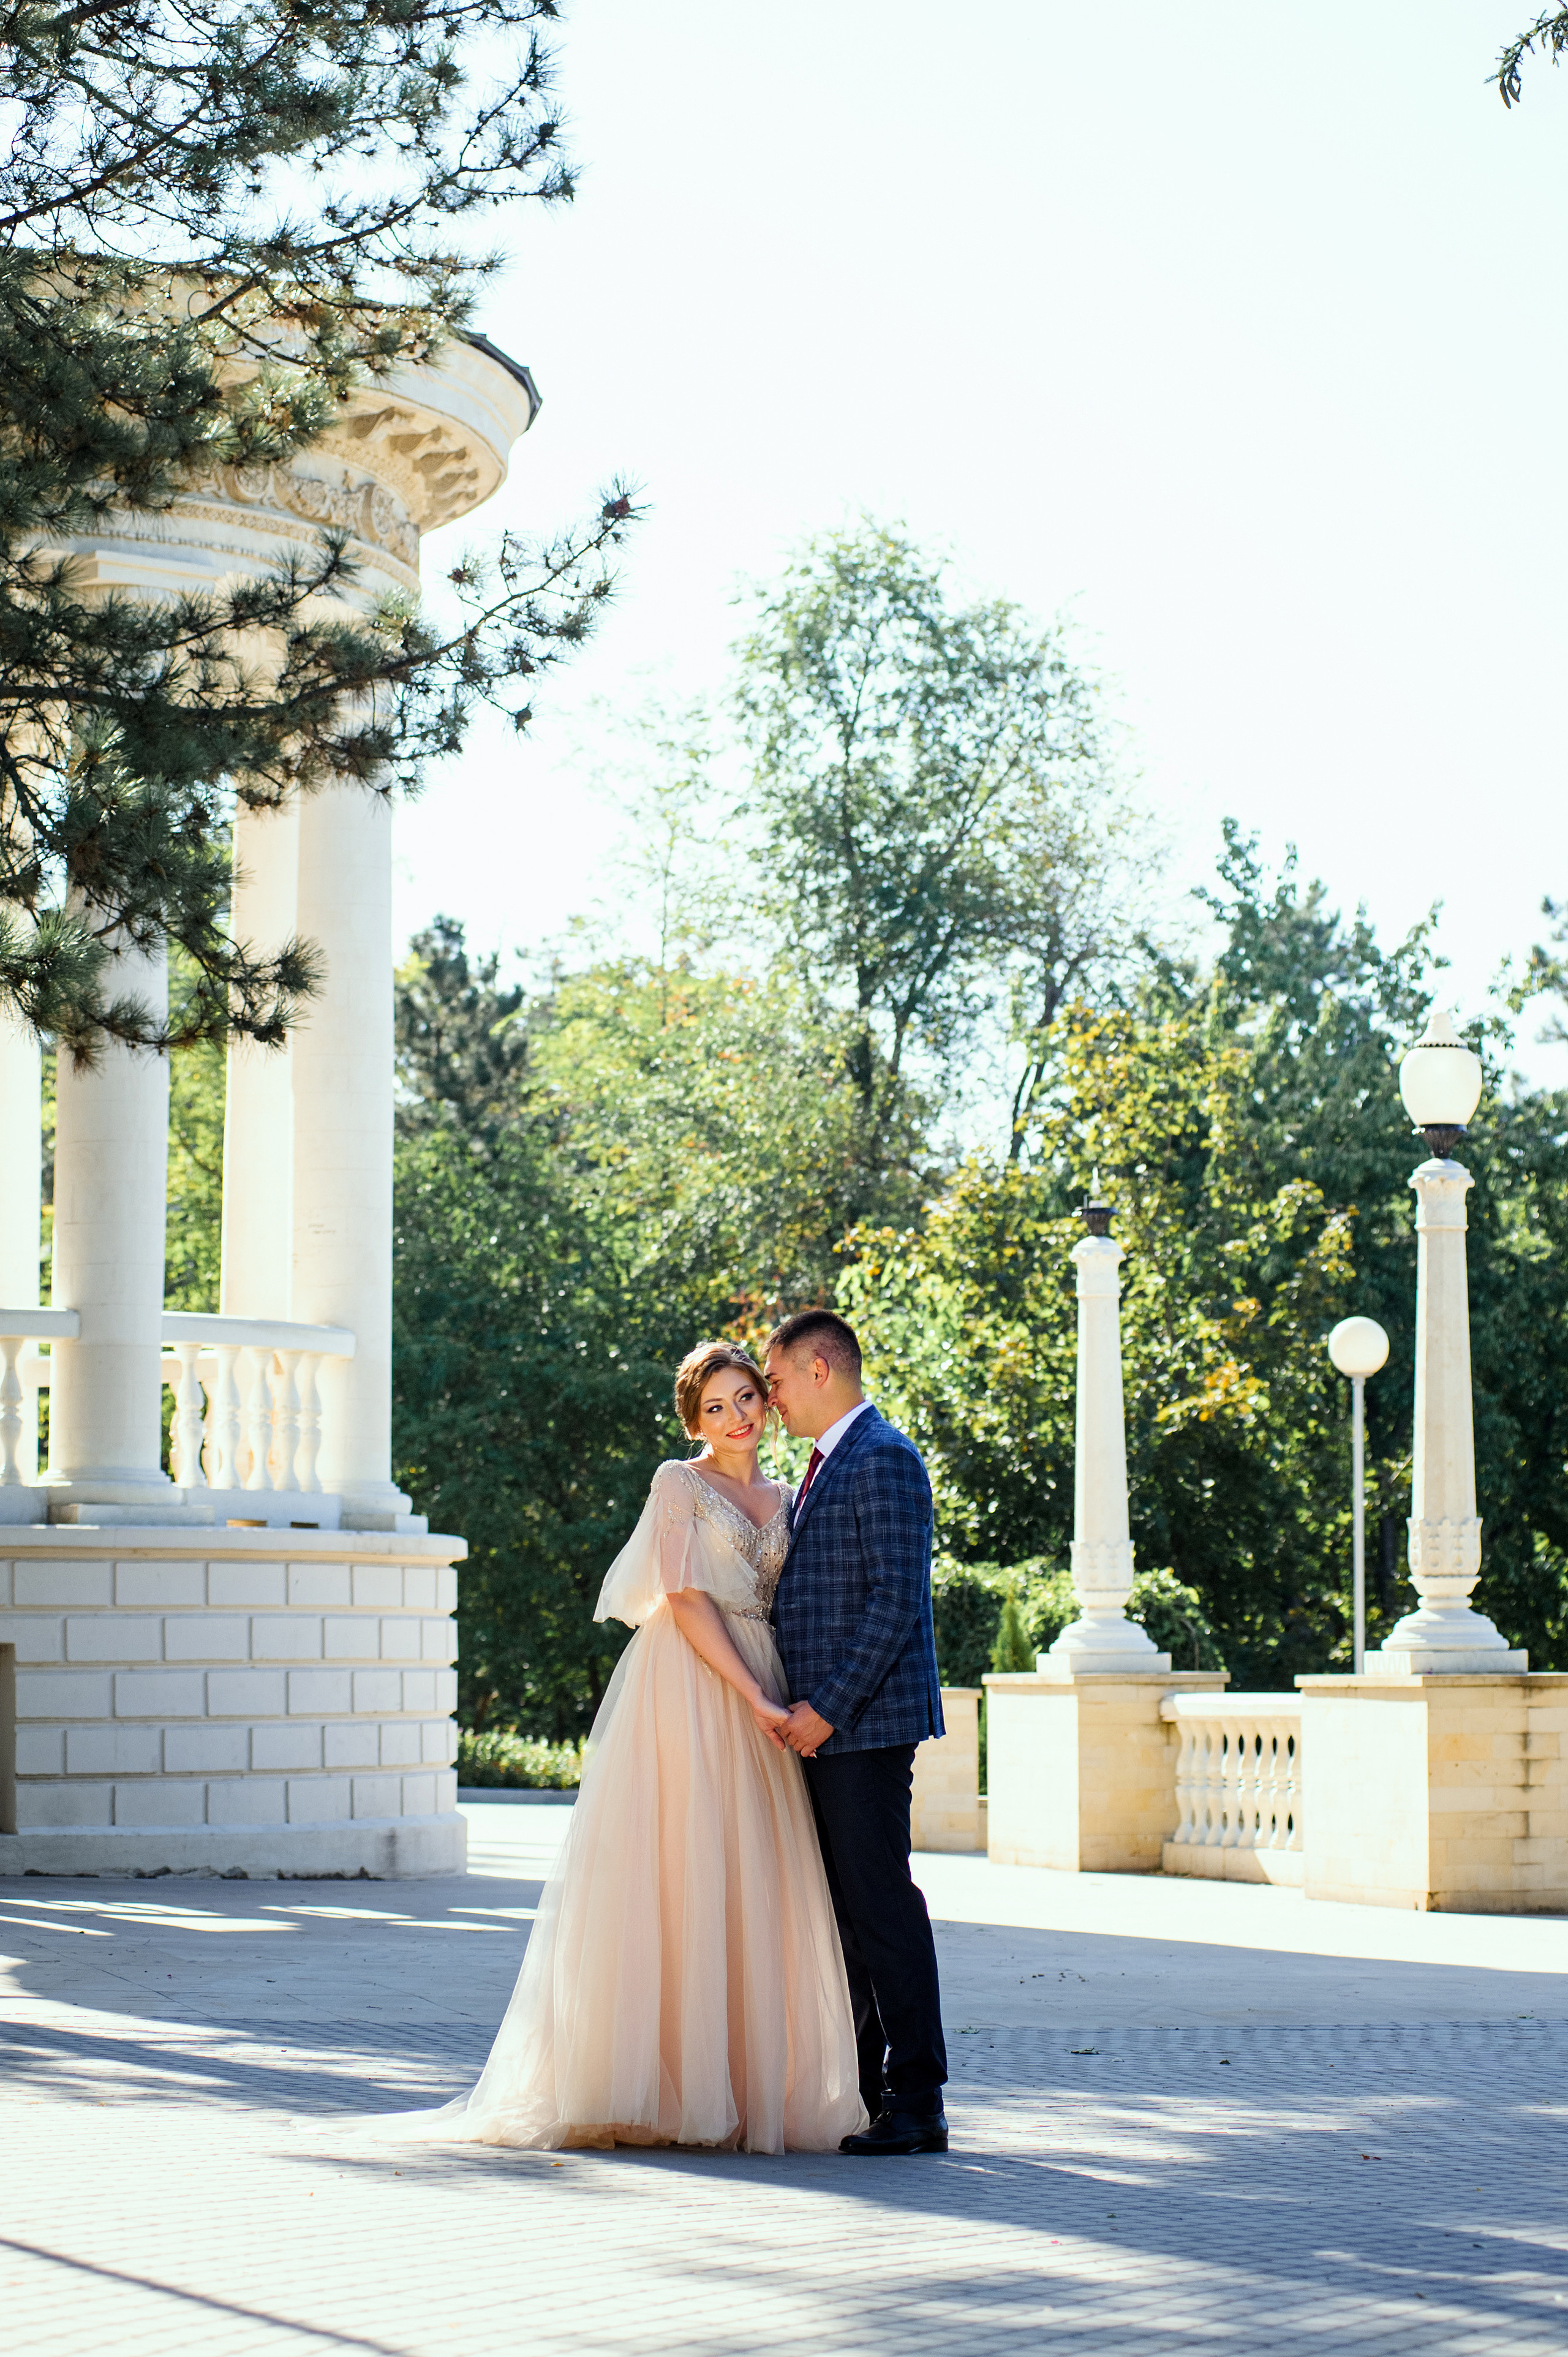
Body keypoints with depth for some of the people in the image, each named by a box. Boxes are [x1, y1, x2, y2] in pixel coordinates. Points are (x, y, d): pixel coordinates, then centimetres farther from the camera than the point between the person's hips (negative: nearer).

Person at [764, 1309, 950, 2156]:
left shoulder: (883, 1459, -12)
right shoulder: (828, 1463, 20)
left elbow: (897, 1599, -18)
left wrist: (829, 1707, -20)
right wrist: (808, 1707, 15)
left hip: (865, 1722, -10)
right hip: (824, 1726, 10)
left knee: (883, 1903, -9)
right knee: (844, 1906, 12)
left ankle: (916, 2106, -6)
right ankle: (860, 2085, 18)